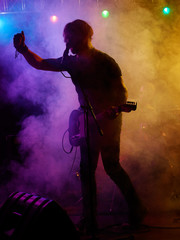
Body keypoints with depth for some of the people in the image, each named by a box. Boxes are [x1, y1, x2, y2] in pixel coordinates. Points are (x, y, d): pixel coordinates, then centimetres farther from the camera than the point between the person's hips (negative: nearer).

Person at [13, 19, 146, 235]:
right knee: (86, 169, 10)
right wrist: (24, 50, -8)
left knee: (111, 166, -6)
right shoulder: (71, 62, 5)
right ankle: (90, 219, 21)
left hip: (108, 120, -7)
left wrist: (115, 108, -29)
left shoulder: (104, 61, -12)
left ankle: (136, 208, 12)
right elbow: (40, 64, 9)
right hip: (87, 121, 7)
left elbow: (122, 90, -10)